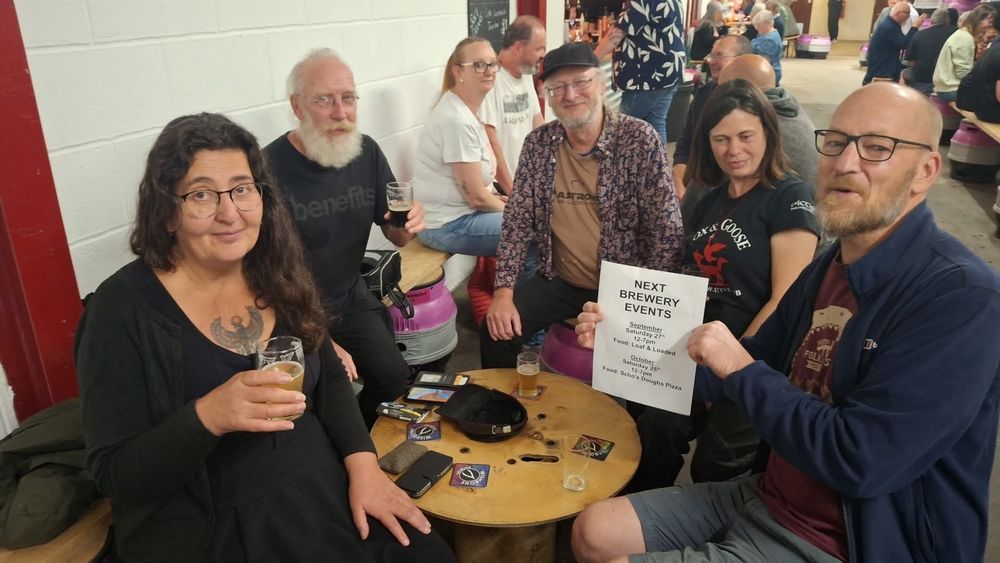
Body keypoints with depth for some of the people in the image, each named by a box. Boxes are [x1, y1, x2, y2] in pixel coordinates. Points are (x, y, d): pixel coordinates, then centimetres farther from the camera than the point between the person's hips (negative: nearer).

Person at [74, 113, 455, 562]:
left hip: (323, 493, 4)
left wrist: (364, 464, -6)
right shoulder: (122, 308, -13)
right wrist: (207, 416, -30)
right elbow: (114, 475, -13)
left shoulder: (275, 273, 1)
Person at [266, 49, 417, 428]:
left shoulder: (367, 152, -3)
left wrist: (407, 227, -17)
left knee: (393, 376, -9)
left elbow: (395, 236, 7)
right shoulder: (269, 169, -21)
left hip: (350, 300, 5)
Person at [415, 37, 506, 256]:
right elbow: (477, 197, -19)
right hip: (447, 227, -10)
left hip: (459, 212, 10)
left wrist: (503, 199, 3)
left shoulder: (466, 110, 8)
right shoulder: (458, 121, -22)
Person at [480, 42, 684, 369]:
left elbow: (667, 234, -13)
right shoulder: (537, 144, -1)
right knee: (497, 330, -9)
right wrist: (503, 291, -8)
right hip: (559, 281, 4)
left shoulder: (639, 140, -13)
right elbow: (517, 222, 2)